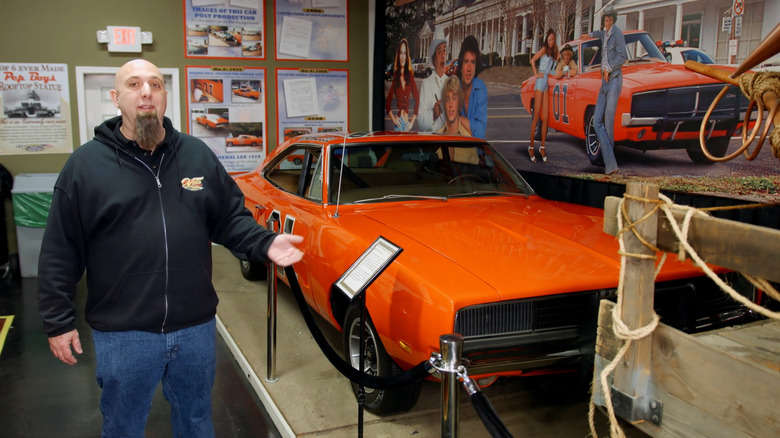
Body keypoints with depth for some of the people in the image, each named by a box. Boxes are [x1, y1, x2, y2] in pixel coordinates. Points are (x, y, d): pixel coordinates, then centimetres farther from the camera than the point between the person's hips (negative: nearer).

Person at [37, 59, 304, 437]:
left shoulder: (198, 155, 3)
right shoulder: (85, 163, -4)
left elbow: (230, 218, 7)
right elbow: (59, 252, -2)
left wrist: (265, 244, -12)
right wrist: (58, 321, -3)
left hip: (196, 327, 2)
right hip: (122, 333, -2)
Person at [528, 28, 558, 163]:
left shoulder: (554, 51, 19)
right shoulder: (544, 49, 0)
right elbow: (532, 60, -9)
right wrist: (536, 74, -10)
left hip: (547, 83, 6)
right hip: (540, 81, -6)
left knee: (545, 117, 2)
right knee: (536, 114, -8)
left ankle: (542, 147, 6)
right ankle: (531, 146, -4)